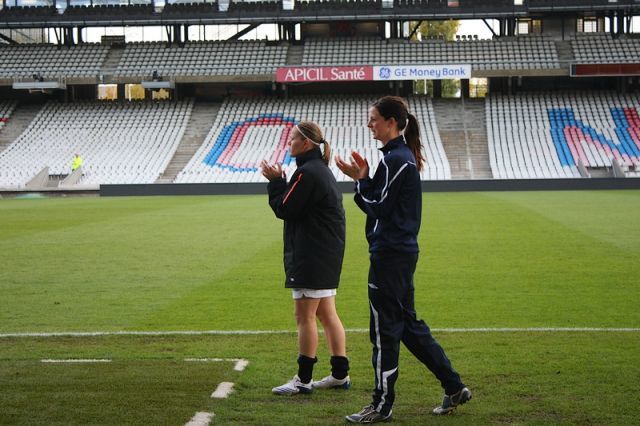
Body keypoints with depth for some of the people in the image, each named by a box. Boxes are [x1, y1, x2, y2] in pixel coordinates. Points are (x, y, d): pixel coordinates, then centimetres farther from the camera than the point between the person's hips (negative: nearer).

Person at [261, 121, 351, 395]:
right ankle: (340, 375, 17)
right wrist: (279, 181, 10)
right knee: (327, 314, 13)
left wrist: (275, 181, -3)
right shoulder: (321, 169, 17)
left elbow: (284, 209, -15)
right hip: (327, 253, 11)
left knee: (304, 316, -5)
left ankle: (303, 380, 0)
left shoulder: (307, 172, -17)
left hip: (312, 256, -11)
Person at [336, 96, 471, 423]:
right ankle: (454, 387, 20)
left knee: (384, 329, -1)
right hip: (402, 251, 10)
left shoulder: (394, 160, -16)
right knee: (407, 324, 16)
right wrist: (364, 178, 7)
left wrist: (360, 179, -7)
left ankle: (382, 406, 8)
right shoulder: (403, 156, 15)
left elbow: (379, 208, -16)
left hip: (390, 255, -10)